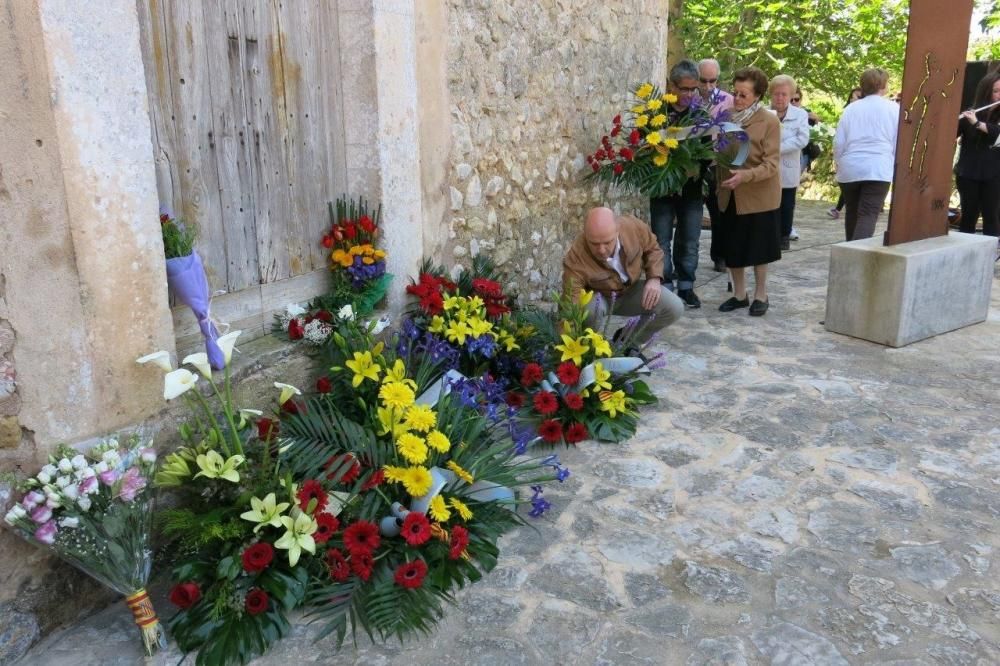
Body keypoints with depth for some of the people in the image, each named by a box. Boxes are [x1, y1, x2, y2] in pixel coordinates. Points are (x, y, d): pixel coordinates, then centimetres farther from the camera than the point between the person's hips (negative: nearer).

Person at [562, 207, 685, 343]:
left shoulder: (633, 226, -24)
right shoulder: (575, 259, -35)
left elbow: (652, 249, -1)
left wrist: (654, 278, -16)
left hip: (631, 290, 4)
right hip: (597, 297, -4)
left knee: (674, 308, -17)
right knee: (588, 310, -39)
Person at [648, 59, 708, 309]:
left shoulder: (701, 113, 1)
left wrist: (700, 168, -14)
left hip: (692, 186, 2)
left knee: (689, 239, 9)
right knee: (662, 239, 3)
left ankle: (686, 286, 21)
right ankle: (665, 287, 13)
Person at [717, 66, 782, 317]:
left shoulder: (770, 121, -13)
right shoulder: (726, 116, 1)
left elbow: (771, 164, -18)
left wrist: (744, 176, -33)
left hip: (759, 195, -4)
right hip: (729, 195, 4)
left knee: (758, 248, 6)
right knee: (732, 247, 9)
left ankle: (761, 295, 21)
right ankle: (739, 294, 24)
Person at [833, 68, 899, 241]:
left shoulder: (851, 108, 8)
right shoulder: (894, 109, 3)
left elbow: (838, 142, 5)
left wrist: (839, 163, 20)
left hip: (850, 168, 3)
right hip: (878, 169, -3)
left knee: (852, 213, 18)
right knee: (868, 216, -10)